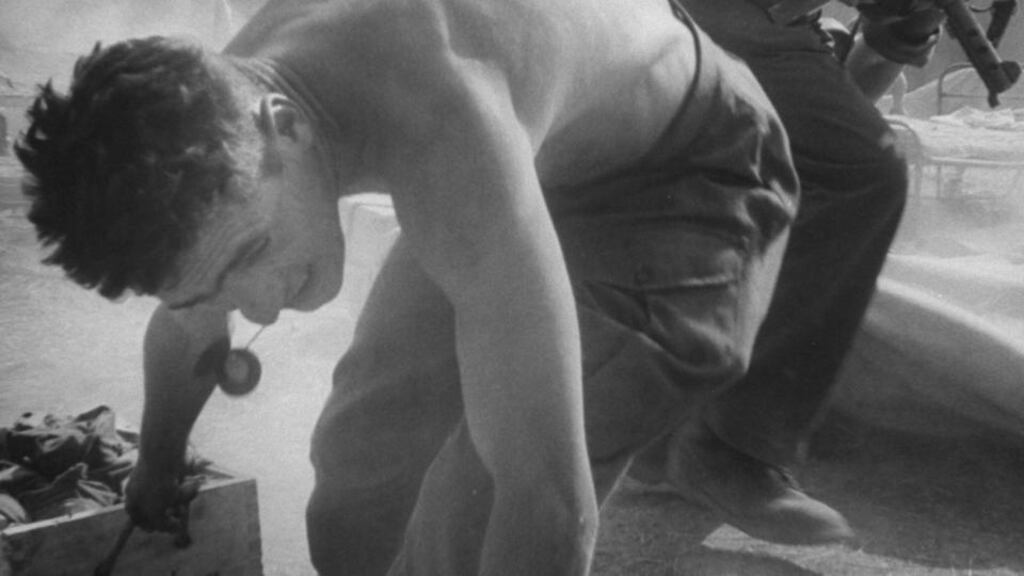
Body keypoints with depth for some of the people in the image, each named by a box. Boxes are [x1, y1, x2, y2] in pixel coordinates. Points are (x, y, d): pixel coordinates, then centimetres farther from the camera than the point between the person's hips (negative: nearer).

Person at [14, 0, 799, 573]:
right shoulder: (213, 127, -17)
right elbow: (185, 338, 5)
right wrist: (157, 474, 22)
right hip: (535, 171, 7)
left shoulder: (442, 140, -44)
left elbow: (548, 508, -45)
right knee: (368, 441, 12)